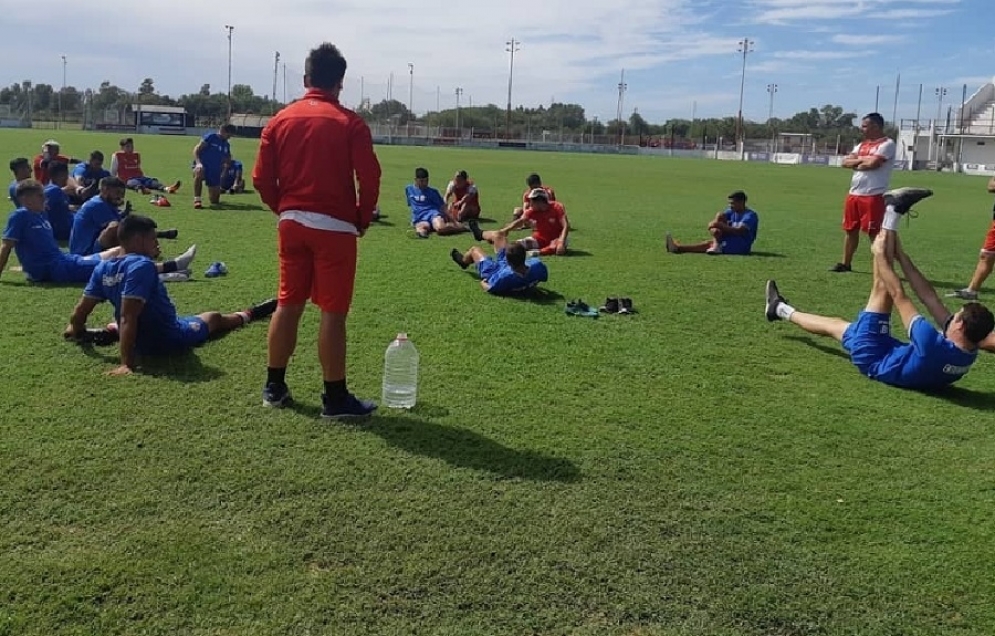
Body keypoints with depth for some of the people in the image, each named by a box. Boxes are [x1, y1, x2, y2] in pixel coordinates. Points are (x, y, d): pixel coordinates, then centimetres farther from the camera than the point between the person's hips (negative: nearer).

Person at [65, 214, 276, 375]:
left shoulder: (103, 267, -6)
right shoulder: (142, 265, -28)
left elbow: (81, 309, 1)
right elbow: (128, 316, -34)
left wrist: (76, 330, 22)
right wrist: (126, 364, -36)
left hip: (141, 342, 6)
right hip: (171, 340, -6)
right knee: (214, 318, 26)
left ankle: (114, 330, 38)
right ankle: (248, 314, 53)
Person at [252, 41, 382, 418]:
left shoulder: (281, 120, 5)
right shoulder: (350, 123, -7)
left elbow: (262, 179, 3)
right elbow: (370, 179, -13)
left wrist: (285, 210, 17)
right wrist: (362, 220, 2)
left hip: (292, 224, 5)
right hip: (334, 227, -5)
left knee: (288, 304, 14)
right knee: (333, 312, -1)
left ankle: (274, 387, 22)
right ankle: (335, 398, 5)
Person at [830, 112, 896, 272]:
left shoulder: (887, 144, -8)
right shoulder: (861, 145, 18)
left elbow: (873, 163, -21)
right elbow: (845, 162, 8)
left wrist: (857, 163, -2)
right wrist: (862, 159, -8)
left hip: (873, 196, -8)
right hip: (854, 194, 8)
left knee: (874, 233, -6)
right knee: (851, 230, 14)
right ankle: (845, 263, 24)